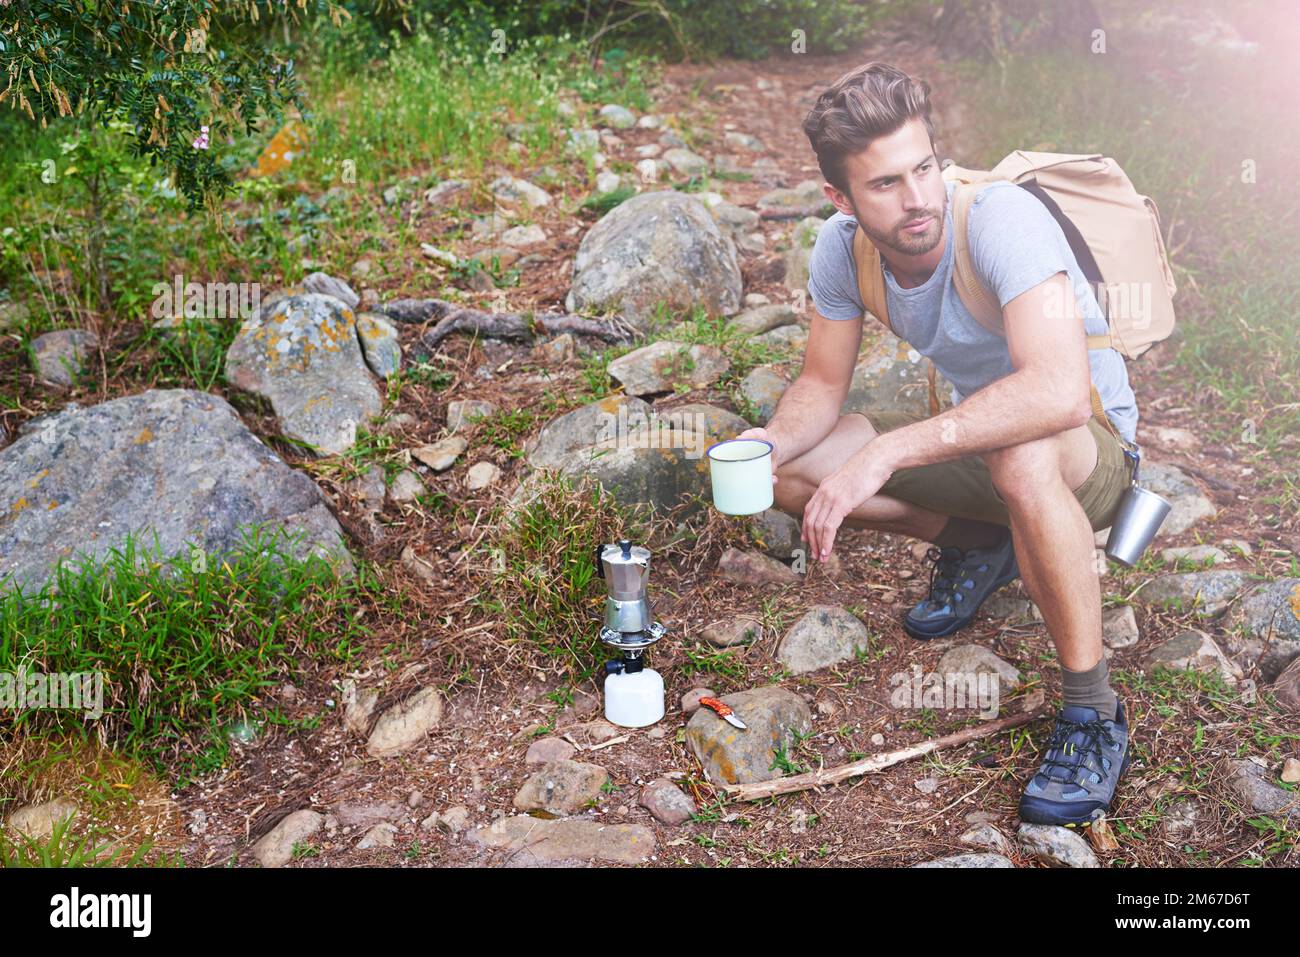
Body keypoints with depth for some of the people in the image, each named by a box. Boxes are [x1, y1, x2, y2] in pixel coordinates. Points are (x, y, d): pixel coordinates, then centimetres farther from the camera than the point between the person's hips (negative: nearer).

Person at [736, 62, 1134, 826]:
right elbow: (823, 384, -1)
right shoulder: (842, 247, -12)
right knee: (790, 472, -8)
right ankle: (979, 548, 12)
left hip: (1092, 448, -6)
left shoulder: (1003, 218, -31)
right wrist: (771, 441, -23)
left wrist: (884, 453, -47)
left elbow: (1059, 392, -45)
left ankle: (1095, 716, -24)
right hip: (975, 437, 6)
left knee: (1023, 456, -42)